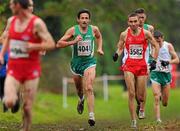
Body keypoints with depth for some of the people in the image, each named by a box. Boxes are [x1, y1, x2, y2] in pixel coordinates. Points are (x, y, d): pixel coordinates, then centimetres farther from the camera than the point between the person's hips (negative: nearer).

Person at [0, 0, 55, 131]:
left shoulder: (37, 23, -12)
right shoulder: (11, 21, 5)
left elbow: (51, 44, -15)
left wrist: (33, 46, -30)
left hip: (31, 71, -4)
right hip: (13, 70, 4)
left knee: (27, 108, -3)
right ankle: (15, 97, 21)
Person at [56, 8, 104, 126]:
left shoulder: (94, 29, -5)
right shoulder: (73, 30, -11)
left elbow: (99, 37, 21)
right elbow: (59, 44, -13)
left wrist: (100, 48, 6)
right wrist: (73, 42, -25)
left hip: (89, 62, -1)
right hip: (76, 62, 1)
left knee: (89, 88, -18)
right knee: (79, 88, 21)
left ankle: (91, 115, -24)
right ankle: (81, 99, 57)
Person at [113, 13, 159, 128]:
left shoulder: (145, 33, -3)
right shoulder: (124, 34, 0)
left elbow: (156, 46, 7)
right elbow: (120, 48, 13)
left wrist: (154, 61, 0)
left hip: (142, 65, 0)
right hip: (129, 66, 0)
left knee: (140, 96, 3)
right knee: (131, 94, -12)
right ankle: (134, 120, -6)